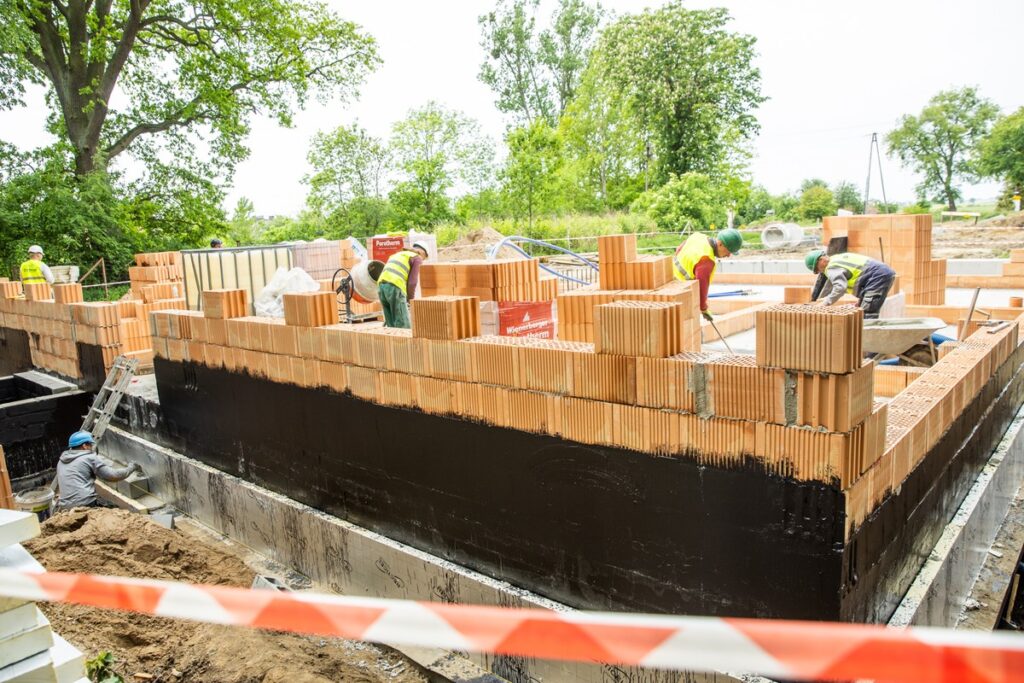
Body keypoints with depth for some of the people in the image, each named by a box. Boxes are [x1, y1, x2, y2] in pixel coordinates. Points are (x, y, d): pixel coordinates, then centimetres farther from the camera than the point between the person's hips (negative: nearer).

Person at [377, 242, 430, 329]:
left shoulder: (397, 255, 34)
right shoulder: (417, 258, 11)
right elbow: (412, 281, -2)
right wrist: (410, 298, 12)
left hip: (382, 286, 7)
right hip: (395, 288, -7)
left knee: (392, 325, 12)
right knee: (403, 326, -3)